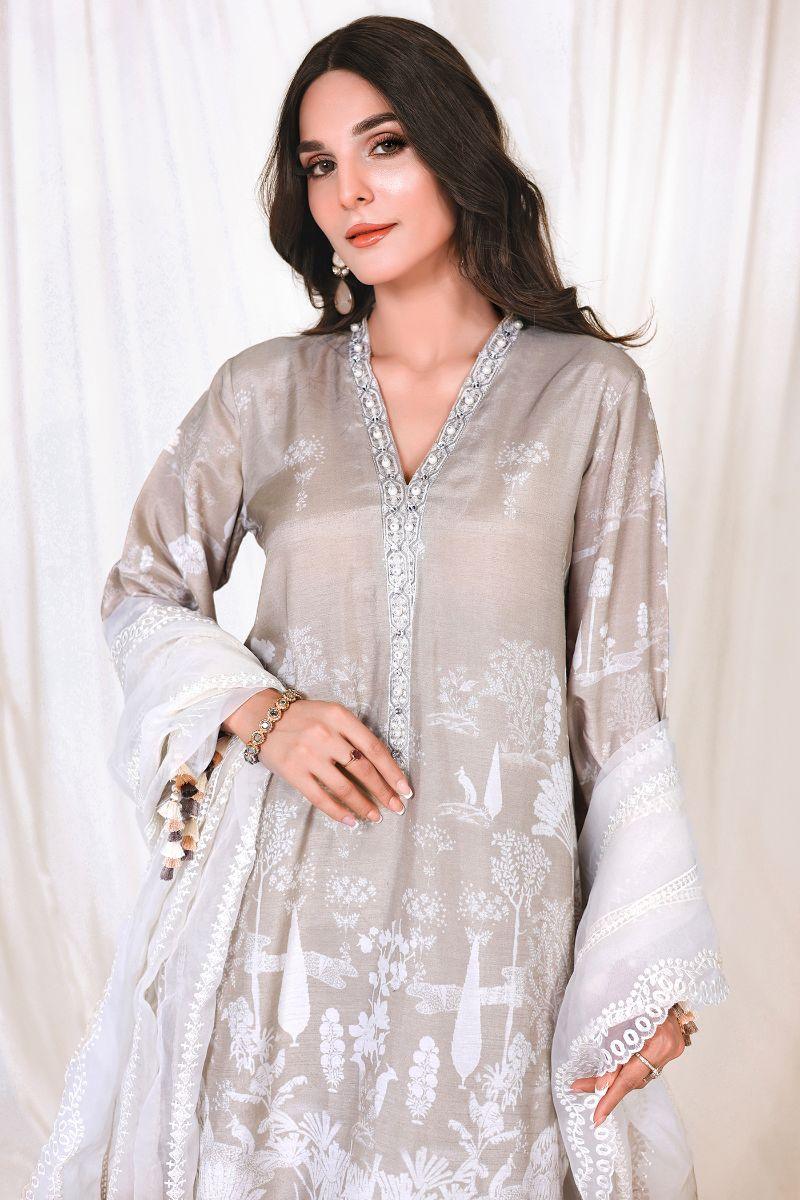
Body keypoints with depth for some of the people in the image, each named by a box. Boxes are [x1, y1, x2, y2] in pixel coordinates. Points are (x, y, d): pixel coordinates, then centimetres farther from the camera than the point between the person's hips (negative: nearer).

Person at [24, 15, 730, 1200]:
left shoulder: (591, 391, -2)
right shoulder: (265, 391, 3)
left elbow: (621, 680, -1)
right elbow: (142, 597, 10)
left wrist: (654, 970, -2)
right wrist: (259, 711, -10)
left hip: (484, 894, -1)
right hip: (280, 885, 2)